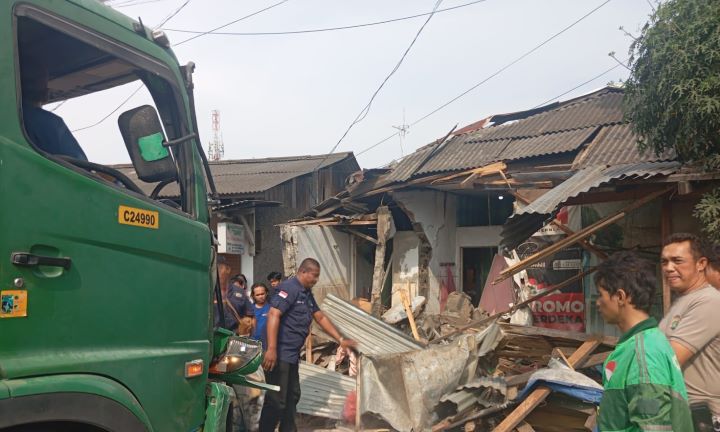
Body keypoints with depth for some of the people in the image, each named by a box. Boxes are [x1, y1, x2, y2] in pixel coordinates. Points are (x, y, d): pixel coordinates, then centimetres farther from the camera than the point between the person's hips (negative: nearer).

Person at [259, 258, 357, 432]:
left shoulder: (307, 293, 16)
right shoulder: (289, 288, -15)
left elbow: (321, 318, 22)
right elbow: (273, 315, -25)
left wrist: (341, 340, 19)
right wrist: (271, 349, -31)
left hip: (292, 354, 10)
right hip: (280, 354, -10)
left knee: (292, 396, 18)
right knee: (277, 400, -5)